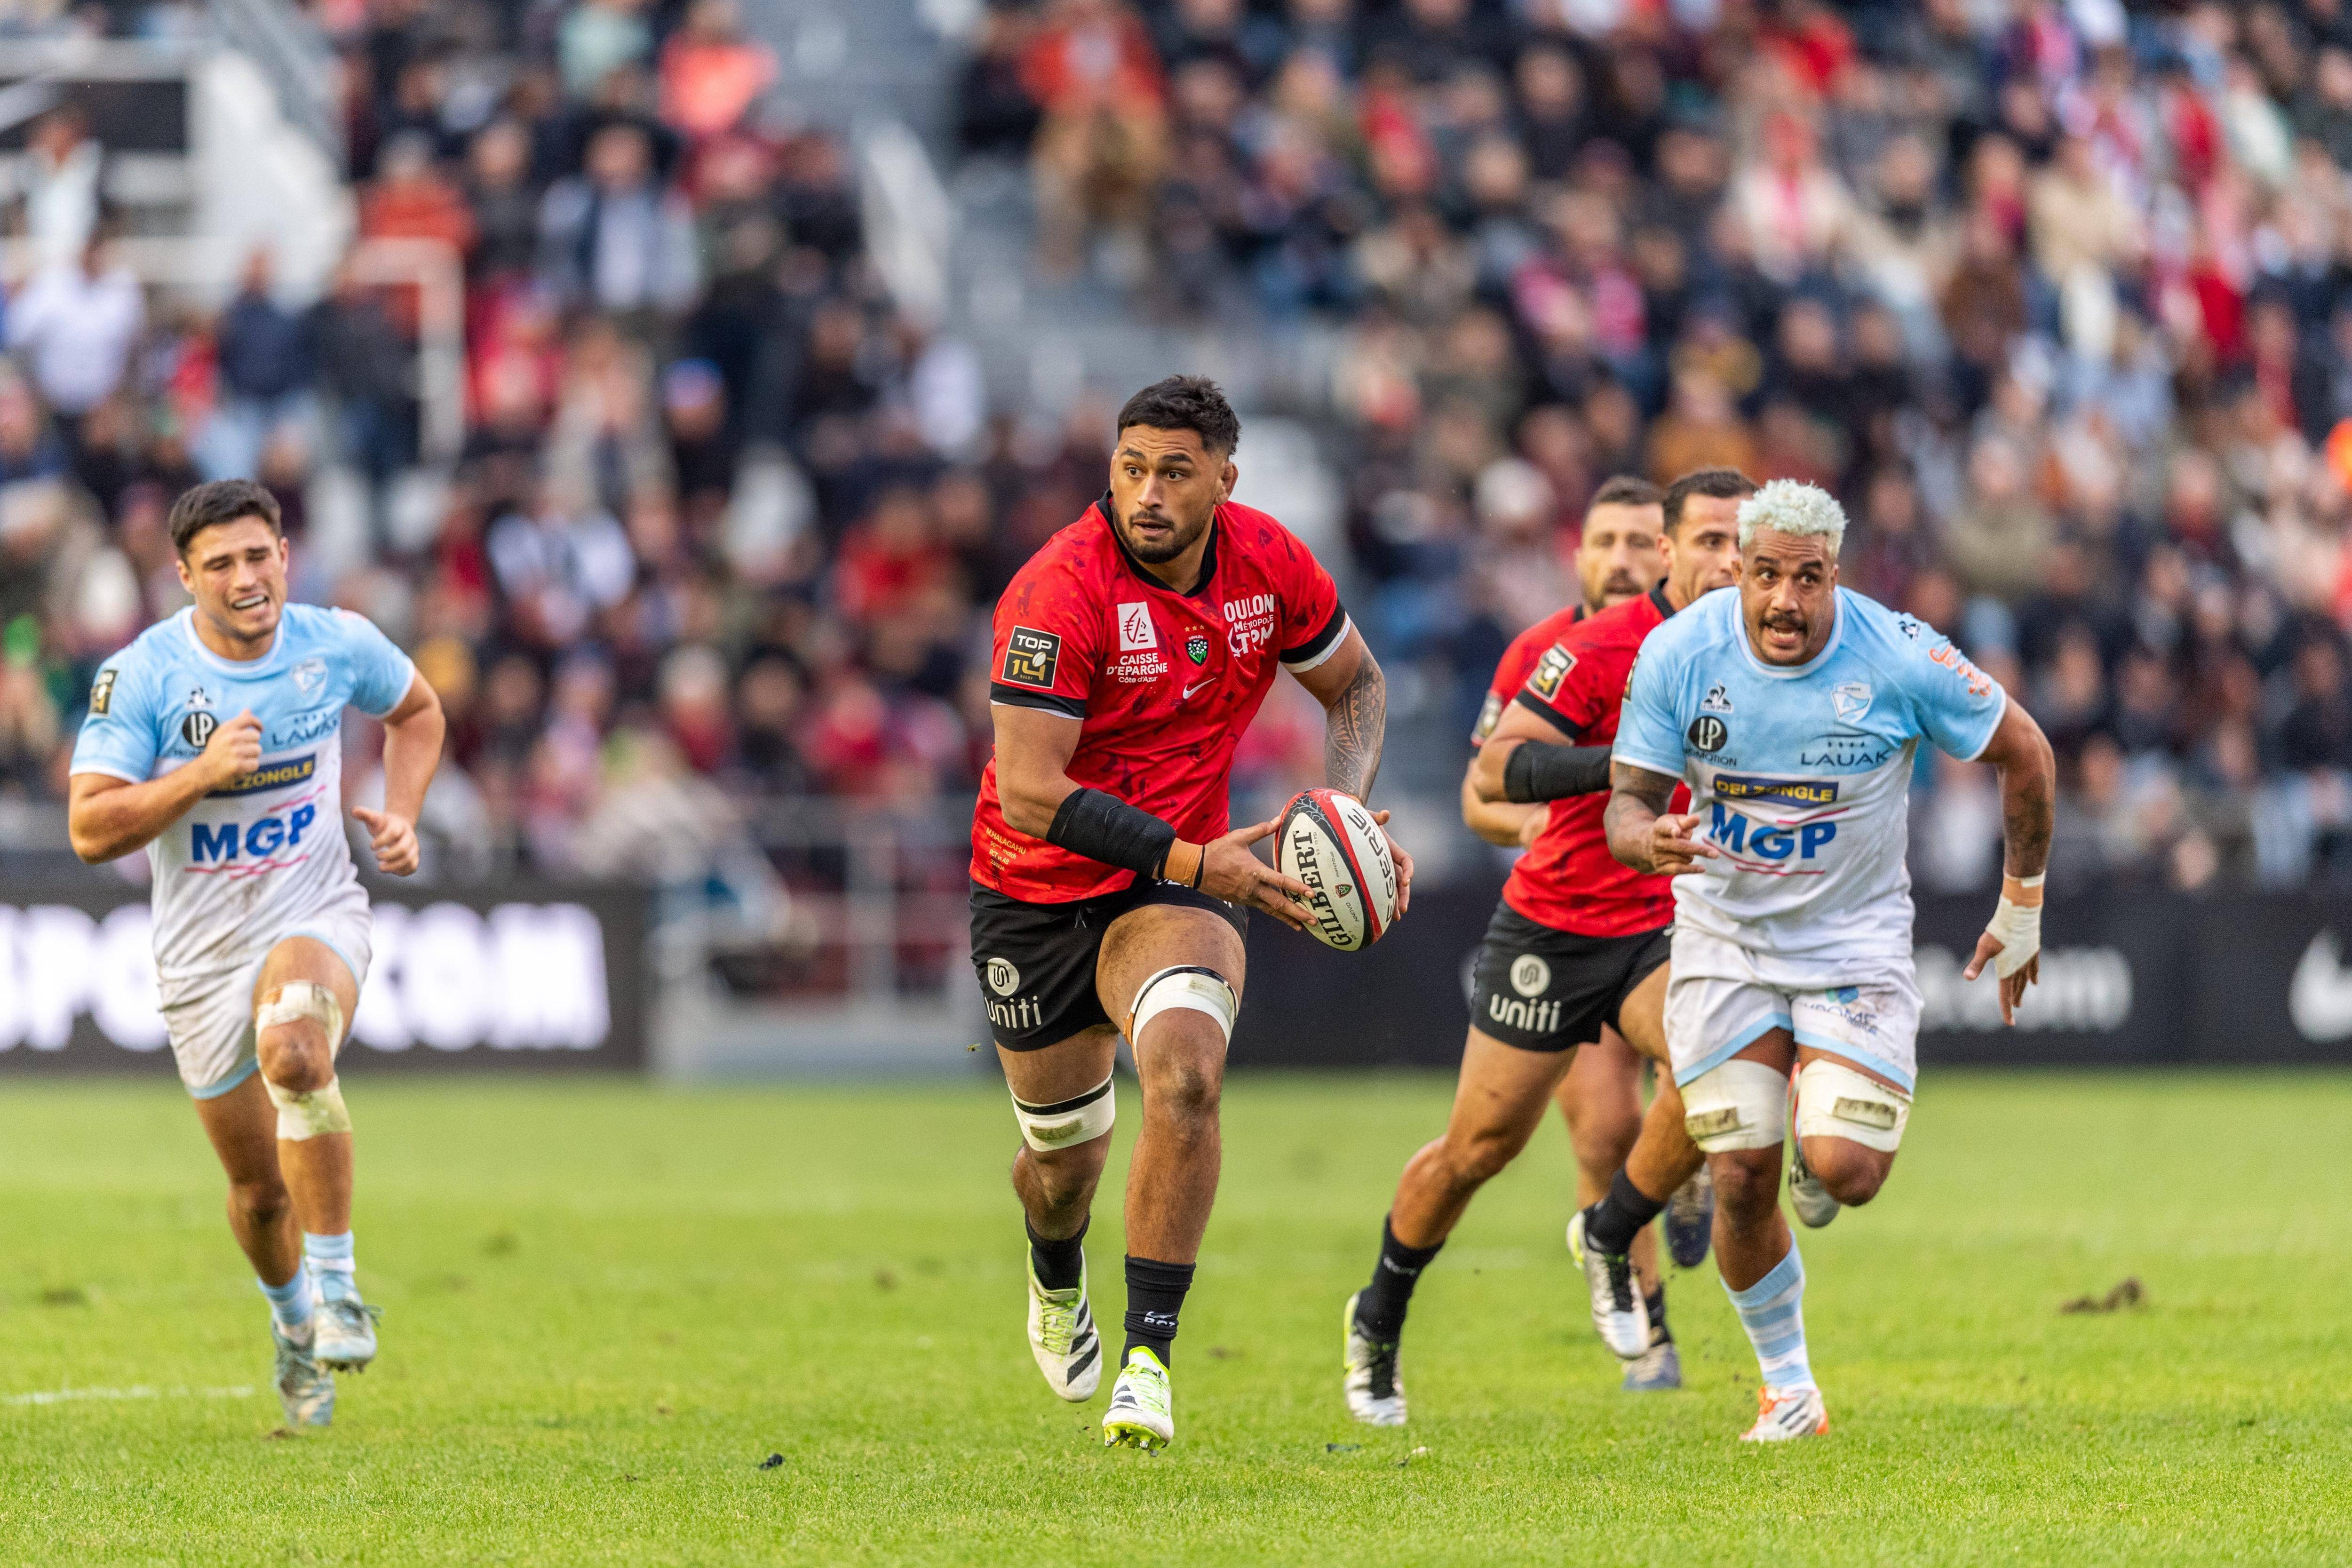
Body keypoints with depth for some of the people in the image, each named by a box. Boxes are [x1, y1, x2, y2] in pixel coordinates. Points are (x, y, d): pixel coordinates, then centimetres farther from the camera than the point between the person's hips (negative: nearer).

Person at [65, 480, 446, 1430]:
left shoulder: (338, 646, -6)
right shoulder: (140, 677, -14)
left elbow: (416, 711, 16)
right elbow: (90, 830, -17)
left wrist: (400, 816, 1)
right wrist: (199, 775, -29)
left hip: (317, 917, -1)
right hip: (203, 950, 1)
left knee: (293, 1048, -36)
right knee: (260, 1187, 9)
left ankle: (337, 1286, -24)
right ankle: (292, 1316, 43)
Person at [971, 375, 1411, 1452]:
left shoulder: (1269, 564, -8)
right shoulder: (1058, 591, -23)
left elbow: (1355, 685, 12)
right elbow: (1030, 792, -26)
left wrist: (1345, 806, -7)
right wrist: (1195, 862, -32)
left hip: (1182, 881, 2)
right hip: (1038, 890, -1)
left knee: (1185, 1075, -28)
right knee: (1064, 1156, 10)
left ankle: (1149, 1359, -23)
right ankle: (1057, 1281, 49)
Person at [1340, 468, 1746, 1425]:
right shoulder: (1594, 649, -18)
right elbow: (1493, 774, -24)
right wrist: (1627, 760, -34)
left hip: (1666, 930, 3)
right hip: (1555, 928, -3)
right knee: (1480, 1146, 3)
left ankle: (1619, 1255, -3)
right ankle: (1378, 1320, 28)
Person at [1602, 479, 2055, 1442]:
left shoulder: (1899, 659, -18)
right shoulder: (1679, 655, -14)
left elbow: (2023, 753, -3)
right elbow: (1628, 801, -6)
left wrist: (2021, 909, 6)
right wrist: (1648, 838, -32)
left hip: (1856, 940, -1)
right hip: (1725, 942, 1)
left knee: (1844, 1173, -17)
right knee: (1742, 1183, -6)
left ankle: (1824, 1143, 22)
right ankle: (1786, 1388, 16)